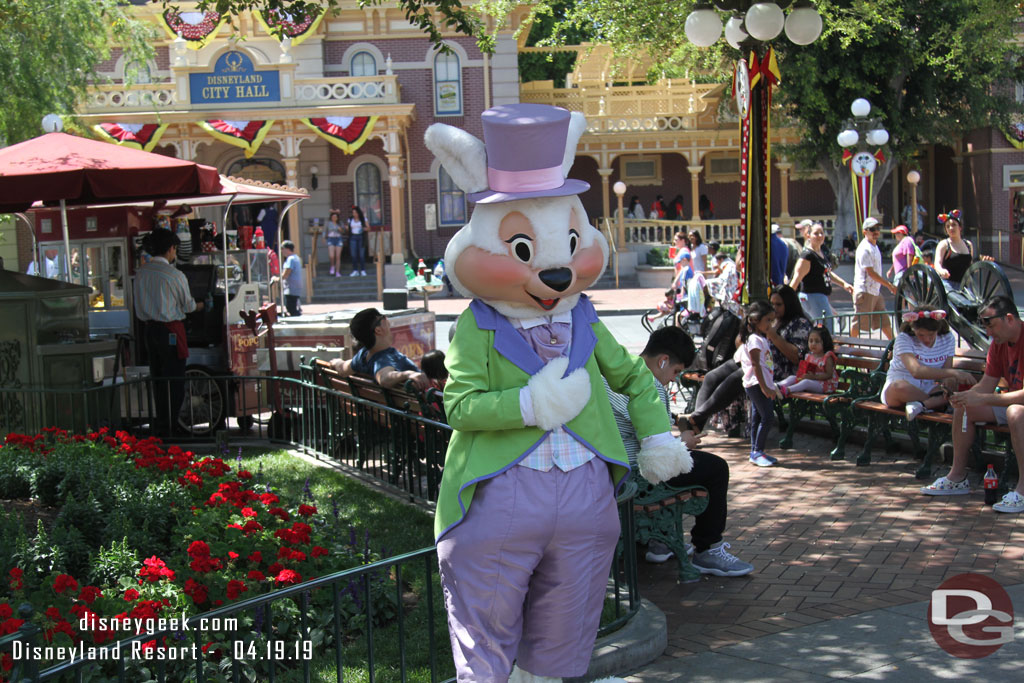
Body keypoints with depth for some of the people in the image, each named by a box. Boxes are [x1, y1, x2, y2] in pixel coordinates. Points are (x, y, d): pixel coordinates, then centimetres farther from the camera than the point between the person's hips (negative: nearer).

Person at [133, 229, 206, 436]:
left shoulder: (141, 272, 4)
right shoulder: (175, 275, -13)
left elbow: (140, 306, 12)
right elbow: (188, 306, -1)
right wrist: (204, 304, 18)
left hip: (149, 329, 6)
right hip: (171, 330, -6)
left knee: (157, 379, 13)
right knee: (174, 380, 0)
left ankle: (160, 426, 18)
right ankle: (171, 428, 0)